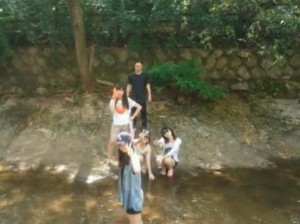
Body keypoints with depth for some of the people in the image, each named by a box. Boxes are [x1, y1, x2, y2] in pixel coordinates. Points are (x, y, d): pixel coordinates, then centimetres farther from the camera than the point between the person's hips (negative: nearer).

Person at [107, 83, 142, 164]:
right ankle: (109, 158, 12)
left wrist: (133, 116, -5)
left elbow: (139, 107, -1)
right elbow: (112, 110, -23)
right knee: (112, 141, -6)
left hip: (126, 124, 0)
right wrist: (114, 99, -22)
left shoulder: (128, 100, -5)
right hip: (116, 124, 0)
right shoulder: (114, 100, -5)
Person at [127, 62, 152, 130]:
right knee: (133, 111, 7)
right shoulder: (131, 76, 0)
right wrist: (127, 96, 3)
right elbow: (129, 86, 5)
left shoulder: (145, 76, -2)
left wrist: (149, 95, -5)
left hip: (142, 97, -1)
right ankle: (133, 125, 21)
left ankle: (144, 126, 15)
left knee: (143, 111, 5)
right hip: (134, 97, 1)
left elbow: (148, 85, 1)